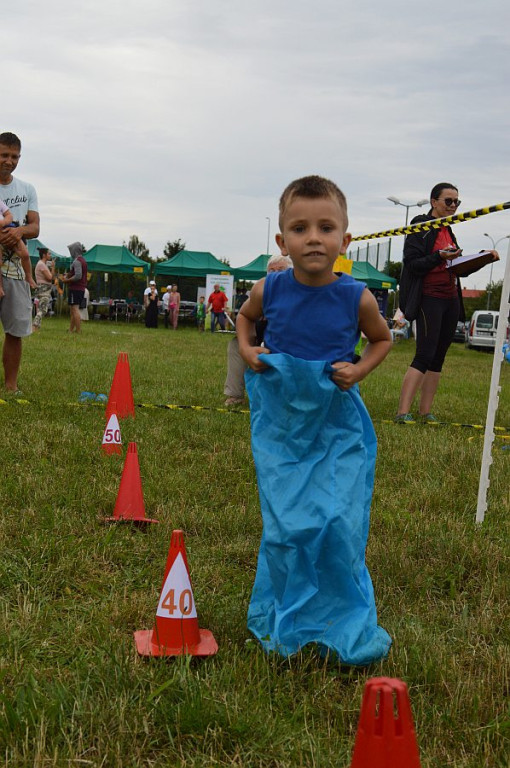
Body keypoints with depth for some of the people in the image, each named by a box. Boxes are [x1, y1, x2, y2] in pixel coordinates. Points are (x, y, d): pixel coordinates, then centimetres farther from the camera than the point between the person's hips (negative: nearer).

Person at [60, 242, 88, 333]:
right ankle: (71, 329, 19)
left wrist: (67, 280, -12)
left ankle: (78, 330, -12)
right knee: (72, 310, 15)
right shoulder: (83, 261, 17)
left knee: (75, 309, -9)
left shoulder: (77, 261, -13)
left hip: (75, 288, -10)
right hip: (81, 289, 10)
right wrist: (68, 275, 12)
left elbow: (78, 276, -23)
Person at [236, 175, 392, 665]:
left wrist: (360, 370, -9)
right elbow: (246, 316, 17)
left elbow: (382, 339, 9)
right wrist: (246, 350, -1)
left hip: (338, 427, -1)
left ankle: (344, 625, 16)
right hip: (280, 426, 1)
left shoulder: (356, 299, -12)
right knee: (285, 529, 3)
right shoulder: (270, 290, -8)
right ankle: (284, 623, 25)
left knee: (341, 525, -6)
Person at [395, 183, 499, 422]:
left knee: (438, 358, 6)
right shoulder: (421, 227, -5)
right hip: (429, 298, -8)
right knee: (425, 355, -15)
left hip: (450, 299, 8)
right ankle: (402, 412, -16)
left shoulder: (448, 231, 18)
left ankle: (426, 411, 10)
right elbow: (412, 264, -13)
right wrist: (440, 256, -25)